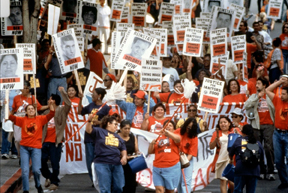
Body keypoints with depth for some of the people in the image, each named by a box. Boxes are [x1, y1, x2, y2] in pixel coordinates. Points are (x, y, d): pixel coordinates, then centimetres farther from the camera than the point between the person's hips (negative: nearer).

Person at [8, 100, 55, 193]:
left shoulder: (40, 119, 6)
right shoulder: (22, 120, 7)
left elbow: (51, 114, -3)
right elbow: (10, 117, 0)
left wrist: (51, 105, -17)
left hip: (36, 147, -1)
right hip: (24, 147, 1)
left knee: (36, 170, -7)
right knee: (25, 170, -4)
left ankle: (38, 185, 22)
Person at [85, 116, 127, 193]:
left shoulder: (118, 136, 23)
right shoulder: (99, 132, 5)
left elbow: (123, 149, 23)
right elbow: (89, 130, -11)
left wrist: (124, 156, 1)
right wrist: (89, 120, -31)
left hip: (117, 164, 6)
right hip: (102, 164, -6)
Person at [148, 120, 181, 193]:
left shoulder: (174, 137, 8)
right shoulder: (158, 138, 15)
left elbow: (177, 138, -19)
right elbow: (150, 151, 14)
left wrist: (167, 132, -34)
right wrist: (152, 144, -7)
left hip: (172, 168, -2)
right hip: (158, 168, 2)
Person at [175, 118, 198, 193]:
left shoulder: (194, 138, -8)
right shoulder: (178, 132, -1)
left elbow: (191, 153, -11)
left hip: (187, 159, -2)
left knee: (186, 181, -10)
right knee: (178, 180, 5)